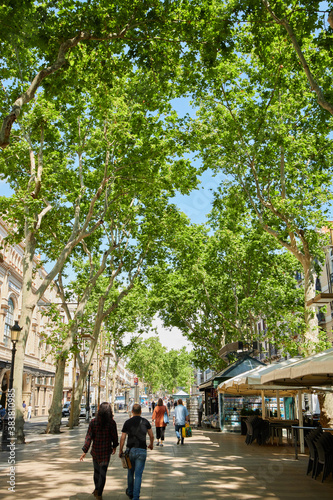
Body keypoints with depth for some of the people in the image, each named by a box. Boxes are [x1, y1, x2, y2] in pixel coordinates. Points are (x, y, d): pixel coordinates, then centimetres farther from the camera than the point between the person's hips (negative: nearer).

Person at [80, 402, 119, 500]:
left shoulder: (93, 422, -9)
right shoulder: (111, 422, -12)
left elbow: (89, 437, -11)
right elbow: (114, 436, -3)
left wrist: (84, 451, -9)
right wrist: (114, 446, 15)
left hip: (96, 449, 2)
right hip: (106, 450, -2)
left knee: (96, 470, 20)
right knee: (103, 472, 7)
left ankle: (97, 489, 36)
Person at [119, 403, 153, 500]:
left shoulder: (128, 422, -2)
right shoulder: (145, 422, 1)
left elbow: (122, 438, -3)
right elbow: (151, 436, 9)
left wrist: (120, 450, 8)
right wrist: (151, 444, 27)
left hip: (130, 450, 1)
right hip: (142, 450, -1)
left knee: (130, 472, 19)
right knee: (138, 474, 2)